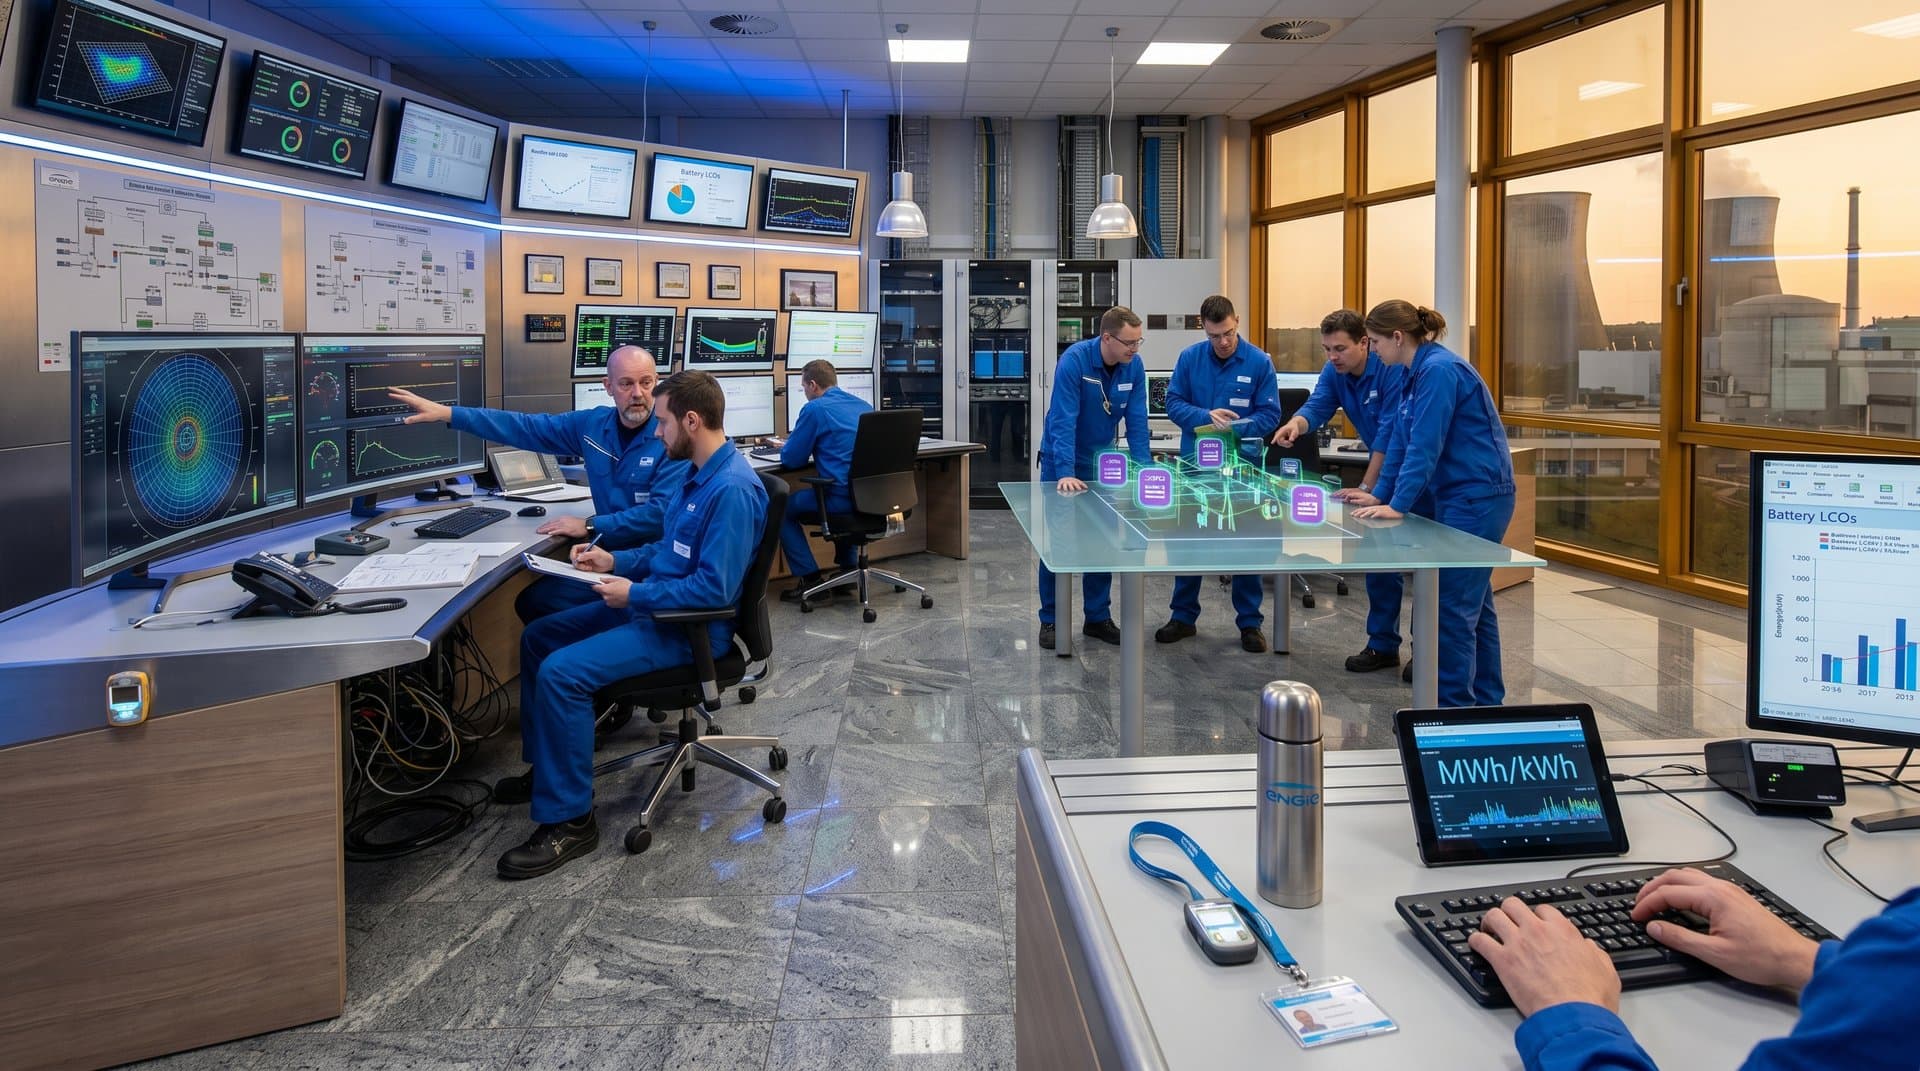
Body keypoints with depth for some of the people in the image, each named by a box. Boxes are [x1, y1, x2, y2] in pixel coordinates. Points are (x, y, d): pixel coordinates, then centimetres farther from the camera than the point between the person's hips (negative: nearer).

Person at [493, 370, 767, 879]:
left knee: (561, 672, -24)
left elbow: (713, 588, -28)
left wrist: (635, 594, -20)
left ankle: (569, 820, -13)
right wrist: (615, 561, 8)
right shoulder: (695, 473, 8)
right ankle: (543, 766, 29)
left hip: (687, 627, -11)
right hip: (652, 605, 11)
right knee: (536, 637, 16)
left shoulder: (732, 490, -24)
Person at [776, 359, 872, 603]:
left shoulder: (815, 409, -6)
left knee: (782, 509, 14)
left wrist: (784, 448, 19)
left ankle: (811, 580, 5)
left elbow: (791, 460, -3)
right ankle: (848, 569, 34)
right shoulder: (864, 407, 16)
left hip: (841, 497, -8)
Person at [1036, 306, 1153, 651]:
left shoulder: (1133, 366, -11)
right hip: (1063, 464, -4)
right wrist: (1066, 474, -37)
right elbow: (1063, 421, -30)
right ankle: (1050, 620, 12)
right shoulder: (1073, 361, -26)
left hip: (1102, 462, 4)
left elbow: (1136, 422, -8)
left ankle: (1098, 618, 19)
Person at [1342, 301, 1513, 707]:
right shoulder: (1418, 373, 11)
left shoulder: (1439, 370, -18)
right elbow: (1401, 440, 14)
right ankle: (1485, 700, 26)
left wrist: (1398, 505, -22)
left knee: (1454, 605, -6)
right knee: (1473, 603, 16)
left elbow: (1424, 445, -23)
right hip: (1458, 497, 10)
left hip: (1477, 497, -10)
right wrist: (1379, 494, 12)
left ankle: (1455, 705, 1)